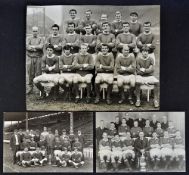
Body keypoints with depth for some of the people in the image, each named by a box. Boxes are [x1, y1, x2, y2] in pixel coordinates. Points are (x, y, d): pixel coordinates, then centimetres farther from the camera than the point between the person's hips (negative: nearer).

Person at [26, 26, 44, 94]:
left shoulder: (41, 39, 9)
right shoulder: (28, 39, 13)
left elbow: (41, 46, -9)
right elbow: (27, 46, -4)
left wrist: (32, 46, -5)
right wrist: (37, 47, -9)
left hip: (38, 58, -1)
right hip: (30, 58, 1)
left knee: (38, 73, -2)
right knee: (30, 73, 2)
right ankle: (30, 87, 9)